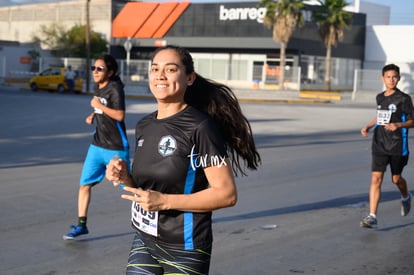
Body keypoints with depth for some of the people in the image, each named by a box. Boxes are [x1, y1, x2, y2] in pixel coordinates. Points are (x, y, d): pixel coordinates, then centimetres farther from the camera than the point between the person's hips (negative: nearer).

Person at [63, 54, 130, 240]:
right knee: (85, 184, 4)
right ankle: (81, 225, 12)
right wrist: (93, 115, 8)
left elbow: (120, 115, -26)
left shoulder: (115, 88, -16)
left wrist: (99, 105, -21)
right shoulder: (98, 87, 8)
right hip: (97, 145, 7)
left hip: (116, 148, -7)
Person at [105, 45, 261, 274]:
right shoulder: (144, 127, 6)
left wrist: (164, 201, -22)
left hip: (184, 250, -6)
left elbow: (227, 194, -18)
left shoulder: (200, 127, -15)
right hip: (143, 242, 6)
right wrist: (125, 178, -3)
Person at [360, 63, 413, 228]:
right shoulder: (380, 97, 8)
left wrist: (398, 125, -25)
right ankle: (372, 216, -8)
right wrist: (368, 126, 9)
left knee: (396, 179, 12)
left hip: (398, 146, -3)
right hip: (379, 145, 3)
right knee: (376, 178, -7)